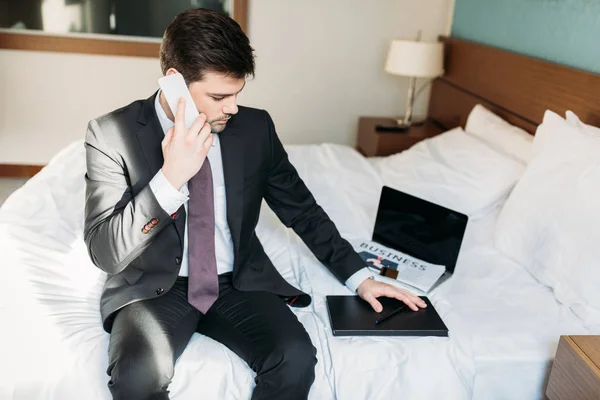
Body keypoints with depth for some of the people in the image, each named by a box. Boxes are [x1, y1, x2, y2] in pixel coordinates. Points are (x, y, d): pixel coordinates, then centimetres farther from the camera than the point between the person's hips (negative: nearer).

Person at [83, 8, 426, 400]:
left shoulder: (255, 127, -4)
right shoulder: (113, 133, -11)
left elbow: (302, 210, 7)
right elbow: (106, 253, -16)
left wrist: (359, 277, 2)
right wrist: (170, 179, -29)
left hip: (238, 283, 2)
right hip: (156, 287, -1)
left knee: (296, 358, -25)